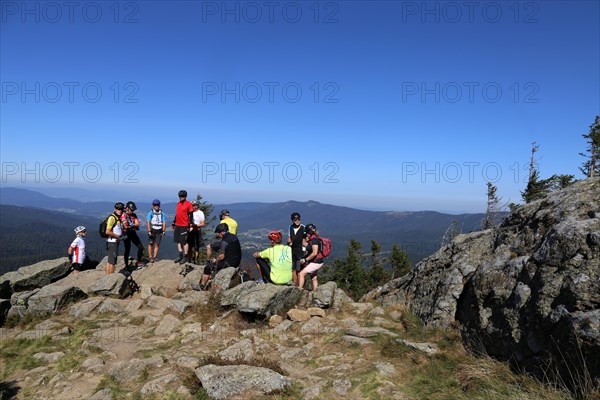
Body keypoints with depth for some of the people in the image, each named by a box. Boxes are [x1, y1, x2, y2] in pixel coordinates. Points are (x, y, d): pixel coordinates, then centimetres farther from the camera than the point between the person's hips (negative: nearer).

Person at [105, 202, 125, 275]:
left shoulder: (118, 218, 14)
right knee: (112, 261, -5)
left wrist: (122, 236, 11)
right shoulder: (112, 217, -15)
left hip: (115, 242, 10)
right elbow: (108, 232, -22)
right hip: (112, 242, -10)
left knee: (109, 261, 15)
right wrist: (118, 236, -17)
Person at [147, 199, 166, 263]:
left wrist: (163, 231, -2)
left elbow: (164, 222, 4)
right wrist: (149, 231, -14)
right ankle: (150, 257, 7)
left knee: (157, 244, 1)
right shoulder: (150, 213, -3)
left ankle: (155, 257, 8)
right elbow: (148, 222, -8)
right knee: (150, 244, 1)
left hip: (159, 230, 2)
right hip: (152, 230, -2)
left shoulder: (162, 213, 4)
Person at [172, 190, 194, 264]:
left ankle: (185, 257, 3)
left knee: (184, 241, -3)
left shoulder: (189, 204, -7)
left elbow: (191, 215, -8)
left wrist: (190, 224, -15)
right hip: (177, 225, 8)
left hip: (184, 226, -7)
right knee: (178, 241, 12)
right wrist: (173, 223, 21)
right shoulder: (178, 203, 14)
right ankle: (180, 256, 21)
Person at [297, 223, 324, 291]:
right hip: (314, 262, 10)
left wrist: (305, 260, -19)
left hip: (316, 262, -10)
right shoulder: (311, 239, 10)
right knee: (314, 278, 19)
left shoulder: (314, 240, -19)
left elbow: (314, 253, -26)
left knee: (301, 274, -16)